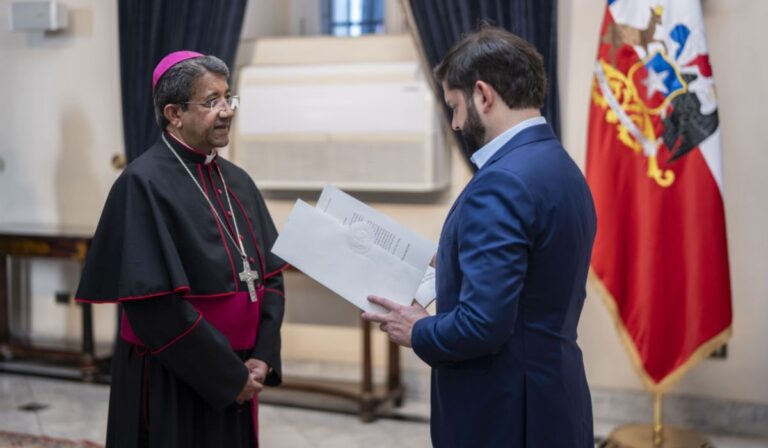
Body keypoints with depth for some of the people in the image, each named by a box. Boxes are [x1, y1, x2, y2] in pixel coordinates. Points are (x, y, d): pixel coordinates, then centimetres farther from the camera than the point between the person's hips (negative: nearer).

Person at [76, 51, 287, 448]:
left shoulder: (237, 182, 8)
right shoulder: (144, 184, -14)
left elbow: (270, 274, 9)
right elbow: (155, 304, -19)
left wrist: (262, 357, -4)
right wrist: (229, 373, -15)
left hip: (234, 383, 7)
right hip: (170, 385, -6)